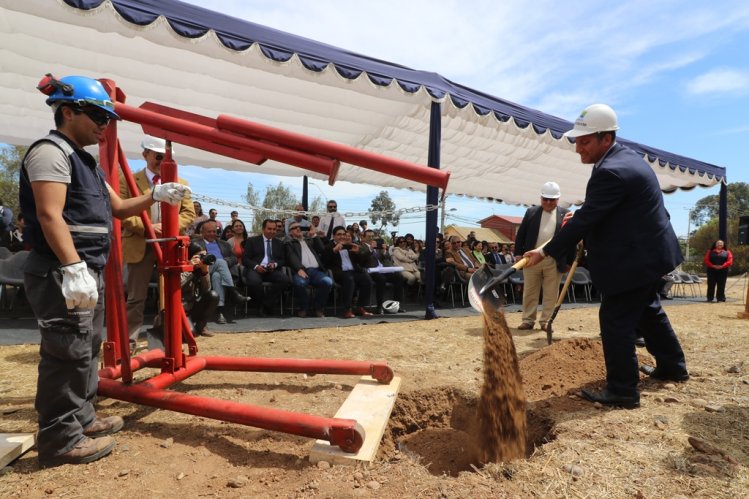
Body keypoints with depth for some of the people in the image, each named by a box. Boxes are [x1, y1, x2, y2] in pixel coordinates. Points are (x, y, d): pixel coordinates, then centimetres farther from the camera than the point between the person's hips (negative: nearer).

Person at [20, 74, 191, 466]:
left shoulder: (84, 161, 21)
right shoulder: (51, 152, -10)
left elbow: (118, 207, 23)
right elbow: (50, 216, -21)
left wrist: (155, 196, 9)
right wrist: (73, 268, -28)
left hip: (88, 271, 10)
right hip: (62, 274, -10)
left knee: (87, 349, 18)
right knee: (68, 353, -5)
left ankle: (81, 417, 32)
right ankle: (61, 440, 7)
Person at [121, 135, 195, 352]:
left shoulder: (180, 183, 12)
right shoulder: (127, 181, 3)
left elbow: (189, 213, 5)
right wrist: (146, 227, -18)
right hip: (140, 245, -2)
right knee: (136, 297, 3)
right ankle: (129, 342, 12)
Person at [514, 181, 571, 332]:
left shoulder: (566, 214, 4)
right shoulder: (531, 212, 7)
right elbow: (521, 234, 7)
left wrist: (569, 261, -1)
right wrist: (519, 254, 1)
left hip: (555, 261, -1)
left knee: (551, 293, 5)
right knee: (529, 292, 6)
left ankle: (546, 321, 14)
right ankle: (528, 320, 15)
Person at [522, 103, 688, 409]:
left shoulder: (611, 172, -26)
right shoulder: (627, 156, 7)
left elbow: (584, 220, -26)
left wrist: (545, 252, -21)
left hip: (634, 260, -11)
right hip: (649, 252, 11)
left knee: (616, 321, -3)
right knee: (648, 311, 25)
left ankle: (622, 391, 7)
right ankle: (672, 366, 42)